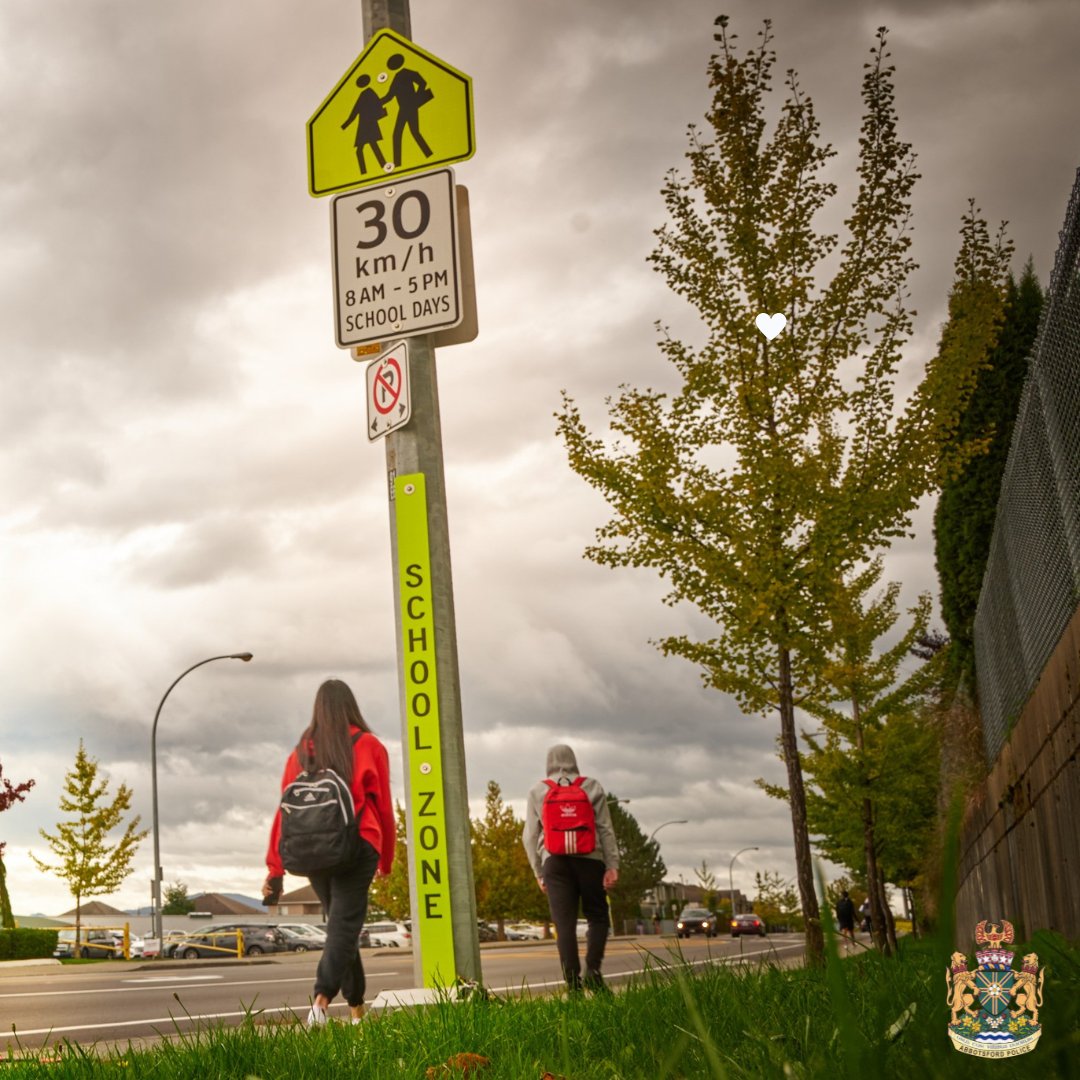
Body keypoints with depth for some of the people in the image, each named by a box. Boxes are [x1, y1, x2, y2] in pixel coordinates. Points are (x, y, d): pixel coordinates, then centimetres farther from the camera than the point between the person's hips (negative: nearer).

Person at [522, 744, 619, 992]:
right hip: (589, 858, -1)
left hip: (555, 860, 1)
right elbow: (605, 829, 3)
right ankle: (592, 968, -13)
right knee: (597, 916, 9)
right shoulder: (591, 786, 10)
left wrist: (538, 873, 12)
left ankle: (573, 983, -6)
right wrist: (612, 865, 1)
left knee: (564, 924, 0)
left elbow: (530, 836, 9)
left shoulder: (537, 791, 13)